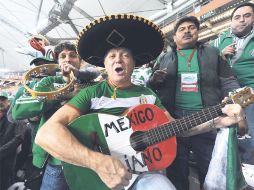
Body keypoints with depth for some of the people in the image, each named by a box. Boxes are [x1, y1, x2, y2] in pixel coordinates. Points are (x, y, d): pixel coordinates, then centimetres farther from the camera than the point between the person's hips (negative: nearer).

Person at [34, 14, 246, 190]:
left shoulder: (147, 94, 8)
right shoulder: (91, 94, -5)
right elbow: (45, 133, -16)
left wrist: (218, 120, -1)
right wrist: (99, 161, -29)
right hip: (98, 173, -2)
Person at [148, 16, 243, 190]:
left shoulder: (213, 54, 13)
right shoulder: (164, 58, 13)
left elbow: (228, 82, 7)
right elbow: (151, 87, 12)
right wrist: (154, 80, -11)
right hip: (173, 120, 0)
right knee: (176, 172, 11)